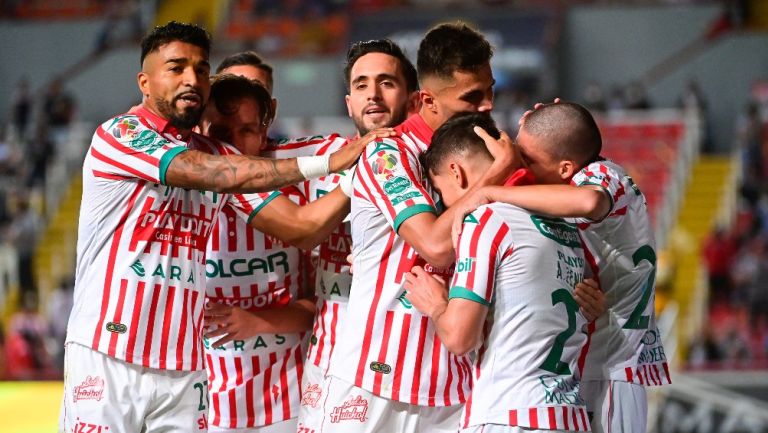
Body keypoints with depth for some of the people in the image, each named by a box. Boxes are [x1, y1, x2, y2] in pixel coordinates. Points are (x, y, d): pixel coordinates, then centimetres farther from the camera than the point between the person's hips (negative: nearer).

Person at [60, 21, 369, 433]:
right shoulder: (119, 134, -6)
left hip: (184, 365, 6)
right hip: (108, 357, -6)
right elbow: (214, 175, -18)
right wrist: (326, 163, -19)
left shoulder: (217, 153, 13)